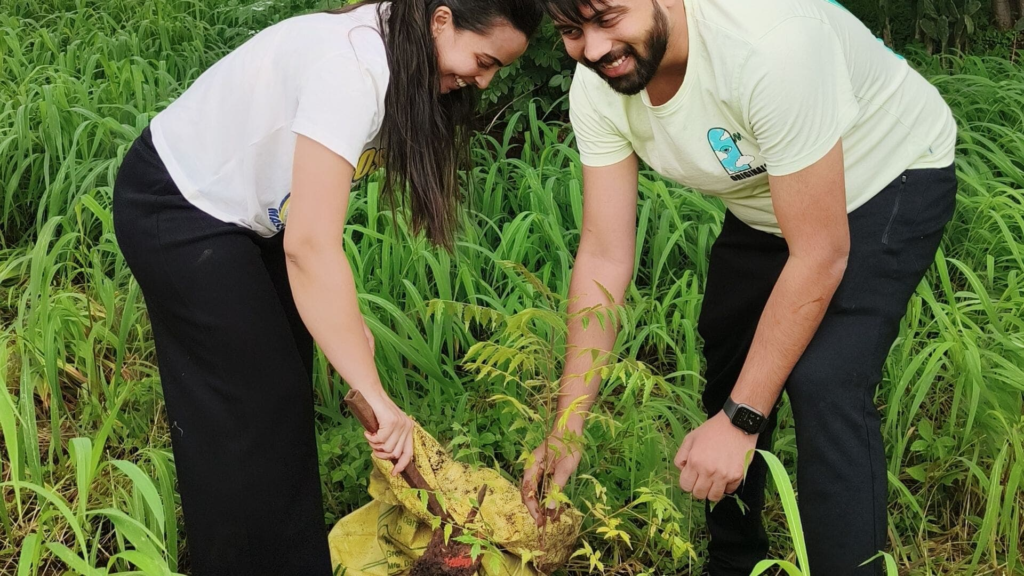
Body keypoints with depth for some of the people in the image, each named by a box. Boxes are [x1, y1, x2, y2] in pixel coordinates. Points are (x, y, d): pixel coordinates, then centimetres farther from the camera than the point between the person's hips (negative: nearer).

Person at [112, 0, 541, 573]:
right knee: (251, 413, -5)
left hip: (247, 207, 9)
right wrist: (375, 397, -38)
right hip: (175, 209, -9)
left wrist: (342, 312, -9)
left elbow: (316, 203, 0)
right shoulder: (352, 67, -34)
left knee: (287, 396, 13)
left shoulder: (399, 60, -4)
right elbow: (309, 246, -39)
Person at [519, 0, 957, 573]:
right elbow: (604, 254, -15)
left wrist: (740, 419, -31)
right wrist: (568, 427, -19)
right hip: (765, 203, 7)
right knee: (729, 375, 12)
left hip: (891, 180, -6)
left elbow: (820, 255, -34)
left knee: (824, 385, -23)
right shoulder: (597, 88, -20)